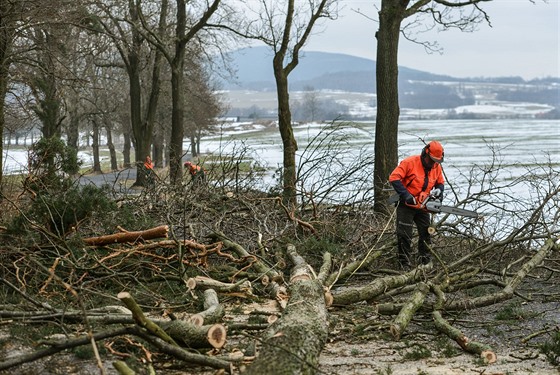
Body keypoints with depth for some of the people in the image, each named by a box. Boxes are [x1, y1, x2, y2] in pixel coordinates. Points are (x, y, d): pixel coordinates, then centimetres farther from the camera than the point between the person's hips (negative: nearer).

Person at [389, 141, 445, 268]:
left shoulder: (436, 167, 0)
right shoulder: (410, 162, -18)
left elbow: (440, 183, 16)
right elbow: (394, 178, -23)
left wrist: (438, 191, -9)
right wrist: (406, 195, -28)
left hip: (422, 206, 6)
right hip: (406, 205, -5)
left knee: (426, 233, 7)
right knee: (404, 235, -4)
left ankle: (425, 261, 17)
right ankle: (404, 264, 2)